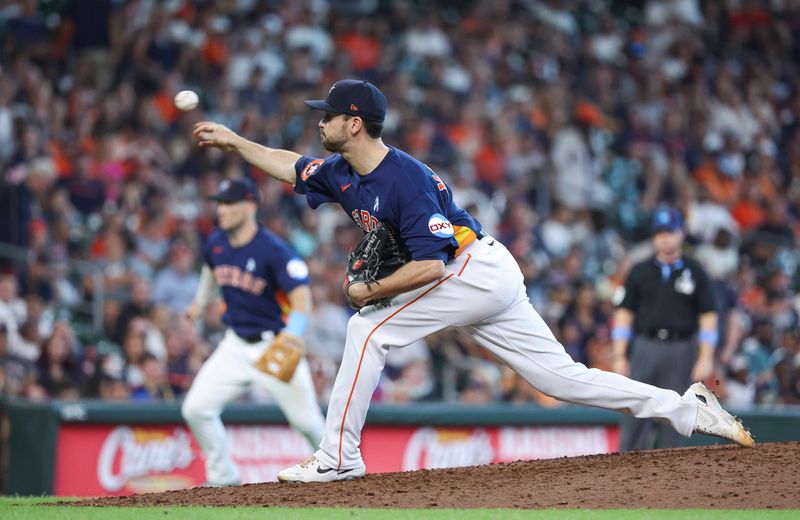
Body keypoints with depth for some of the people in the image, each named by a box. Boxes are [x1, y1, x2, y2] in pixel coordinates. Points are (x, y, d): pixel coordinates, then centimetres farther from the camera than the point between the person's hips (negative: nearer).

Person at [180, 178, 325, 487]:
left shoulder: (273, 250, -20)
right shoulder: (216, 242, 0)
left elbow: (301, 294, -29)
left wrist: (293, 334, -45)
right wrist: (200, 302, 25)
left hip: (275, 345, -6)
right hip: (236, 345, 6)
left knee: (306, 420, -4)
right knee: (196, 409, -6)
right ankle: (223, 477, 10)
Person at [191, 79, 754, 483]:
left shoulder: (407, 179, -21)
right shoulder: (342, 173, 6)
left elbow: (429, 264, -26)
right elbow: (291, 167, 26)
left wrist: (370, 291, -16)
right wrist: (233, 140, 24)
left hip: (478, 270, -10)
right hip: (489, 283, 10)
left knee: (369, 328, -12)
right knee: (562, 375, 6)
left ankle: (339, 457, -9)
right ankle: (686, 407, 6)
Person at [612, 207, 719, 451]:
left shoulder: (695, 273, 7)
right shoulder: (640, 271, 9)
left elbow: (708, 316, 4)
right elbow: (624, 314, 7)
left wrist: (705, 359, -5)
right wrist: (620, 356, -2)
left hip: (682, 350, 0)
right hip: (645, 347, 0)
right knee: (635, 414, -5)